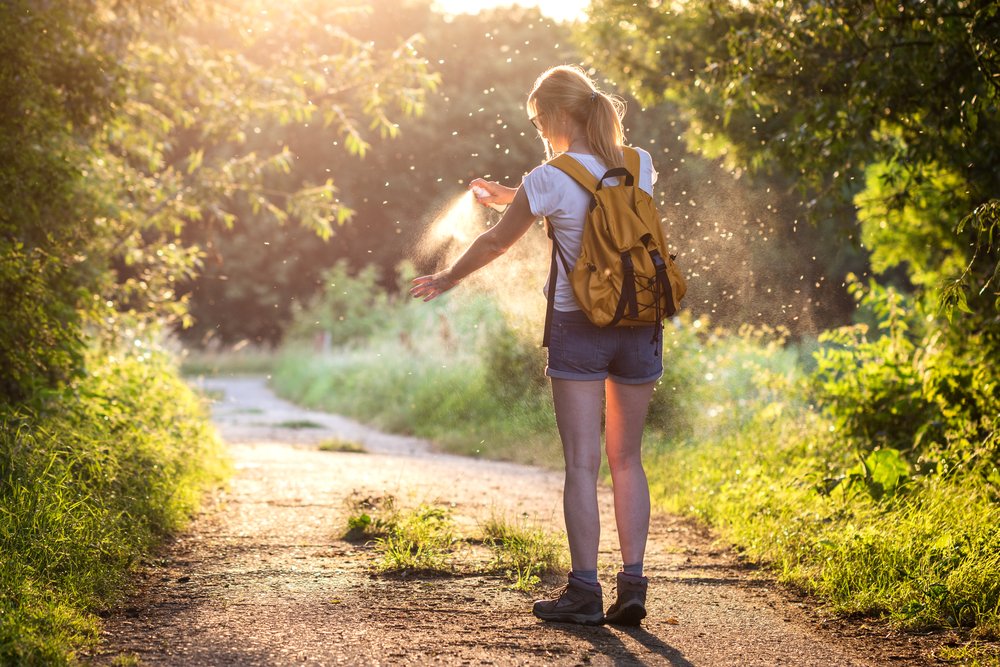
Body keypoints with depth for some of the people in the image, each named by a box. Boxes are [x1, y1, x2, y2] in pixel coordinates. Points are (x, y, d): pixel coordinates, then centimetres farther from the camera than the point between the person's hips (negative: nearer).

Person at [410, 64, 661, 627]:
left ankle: (585, 590, 0)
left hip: (579, 327, -4)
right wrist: (520, 198, 31)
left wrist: (447, 279, 21)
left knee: (582, 464, -1)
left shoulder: (550, 181, -10)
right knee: (627, 460, 11)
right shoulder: (640, 166, 3)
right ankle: (633, 584, 7)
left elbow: (496, 243, 3)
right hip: (639, 327, 4)